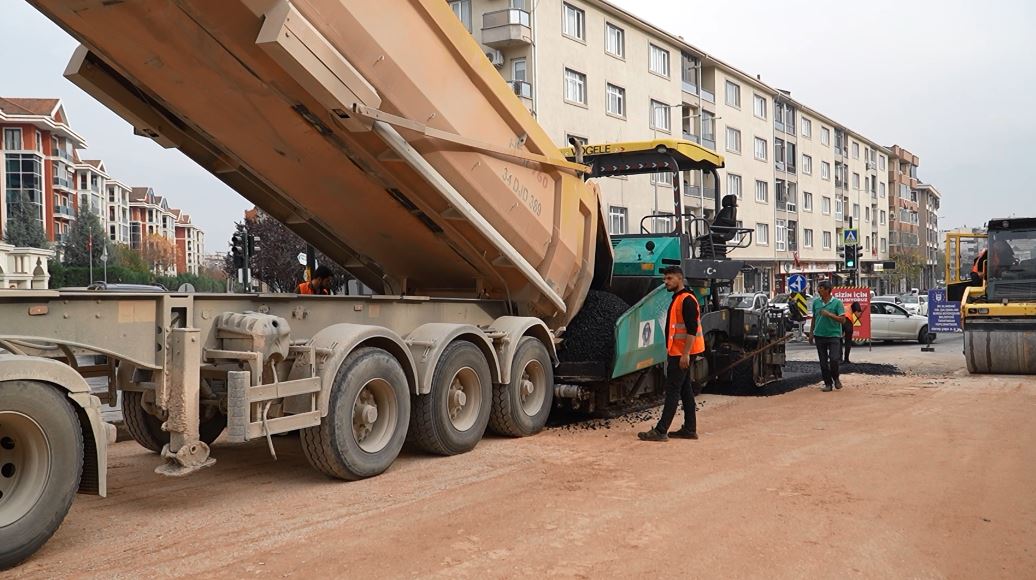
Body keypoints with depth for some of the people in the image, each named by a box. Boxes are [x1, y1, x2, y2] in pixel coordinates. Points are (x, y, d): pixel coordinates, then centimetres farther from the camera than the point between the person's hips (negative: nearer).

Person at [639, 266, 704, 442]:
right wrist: (671, 352, 23)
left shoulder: (687, 300, -16)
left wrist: (685, 354, -25)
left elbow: (692, 329, -22)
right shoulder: (677, 299, 16)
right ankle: (690, 429, 18)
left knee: (673, 391, -9)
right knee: (685, 390, 12)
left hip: (682, 354, -10)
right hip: (677, 353, 10)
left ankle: (661, 431, -8)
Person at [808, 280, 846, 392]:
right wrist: (811, 333, 14)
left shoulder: (837, 303, -5)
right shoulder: (816, 302, 7)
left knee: (834, 359, -12)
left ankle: (836, 378, 15)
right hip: (819, 335, 4)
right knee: (823, 362, 5)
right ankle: (828, 383, 15)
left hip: (834, 335, -4)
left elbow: (842, 320, -8)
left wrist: (829, 314, -19)